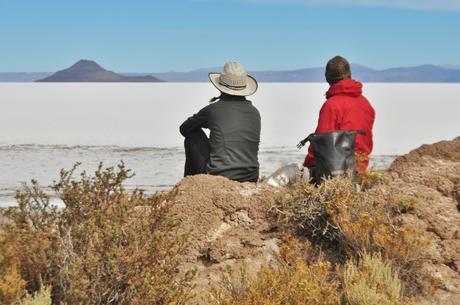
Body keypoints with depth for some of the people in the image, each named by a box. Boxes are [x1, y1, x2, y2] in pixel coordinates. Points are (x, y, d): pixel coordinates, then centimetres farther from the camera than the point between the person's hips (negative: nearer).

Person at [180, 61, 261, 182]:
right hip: (250, 180, 5)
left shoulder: (213, 109, -5)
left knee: (192, 136, 17)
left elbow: (184, 129, 12)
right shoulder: (255, 113, 6)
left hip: (217, 177, -4)